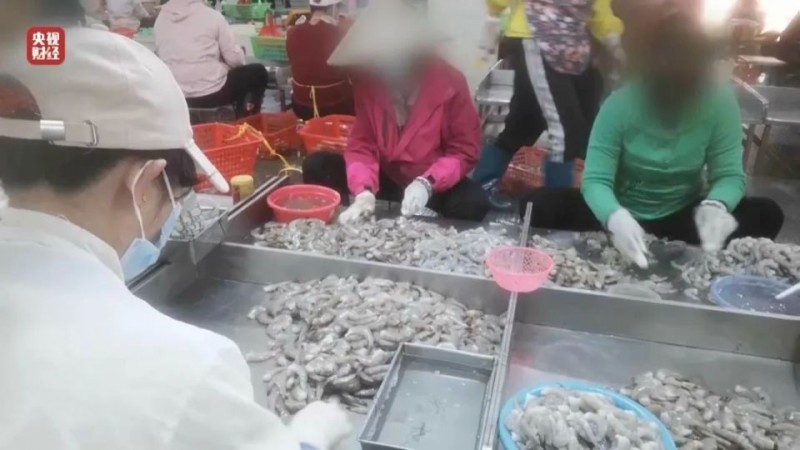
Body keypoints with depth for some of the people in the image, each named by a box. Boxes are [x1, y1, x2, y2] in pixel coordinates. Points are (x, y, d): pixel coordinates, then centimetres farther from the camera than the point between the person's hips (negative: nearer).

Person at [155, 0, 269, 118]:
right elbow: (235, 59, -9)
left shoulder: (161, 18, 3)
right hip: (211, 92, -6)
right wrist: (241, 54, 15)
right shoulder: (211, 16, -10)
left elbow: (165, 57, 12)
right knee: (258, 72, 18)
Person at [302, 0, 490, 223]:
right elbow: (362, 144, -7)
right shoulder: (368, 83, -7)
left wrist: (427, 183, -30)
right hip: (385, 177, 3)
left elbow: (465, 150, -13)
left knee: (473, 203, -34)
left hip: (434, 183, -2)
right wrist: (364, 190, -27)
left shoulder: (451, 82, -15)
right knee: (316, 166, -14)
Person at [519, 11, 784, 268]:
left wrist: (715, 206, -38)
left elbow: (729, 175, -12)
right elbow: (595, 180, -24)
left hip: (683, 216, 2)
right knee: (539, 205, -25)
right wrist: (615, 218, -47)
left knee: (767, 214, -21)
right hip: (624, 215, -1)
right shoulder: (621, 104, -19)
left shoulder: (721, 102, -13)